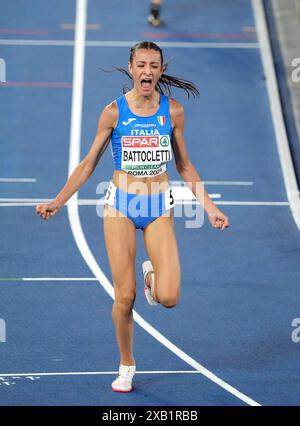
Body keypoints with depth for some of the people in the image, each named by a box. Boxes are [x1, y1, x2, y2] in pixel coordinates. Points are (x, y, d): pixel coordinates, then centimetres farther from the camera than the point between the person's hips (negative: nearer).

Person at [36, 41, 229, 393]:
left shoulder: (173, 112, 0)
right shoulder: (114, 112, -4)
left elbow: (184, 166, 11)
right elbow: (88, 164, 4)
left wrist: (210, 207, 6)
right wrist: (57, 202, -3)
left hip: (159, 206, 1)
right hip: (121, 205, -1)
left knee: (168, 298, -13)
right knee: (124, 297, -4)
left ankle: (152, 276, 24)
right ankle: (126, 366, 18)